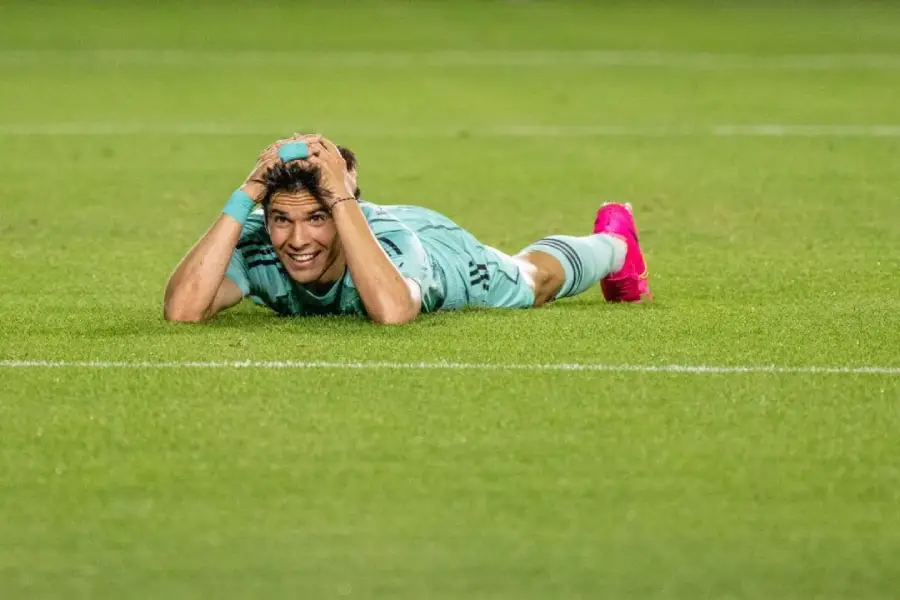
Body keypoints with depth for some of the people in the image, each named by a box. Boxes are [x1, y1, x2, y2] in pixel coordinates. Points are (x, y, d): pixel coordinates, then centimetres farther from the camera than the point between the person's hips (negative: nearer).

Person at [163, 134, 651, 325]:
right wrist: (244, 197, -60)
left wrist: (341, 200, -68)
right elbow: (181, 310, -58)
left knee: (535, 279, 30)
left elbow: (393, 311, -71)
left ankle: (614, 241, 61)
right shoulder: (255, 242, -42)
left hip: (440, 251, -2)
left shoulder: (390, 237, -49)